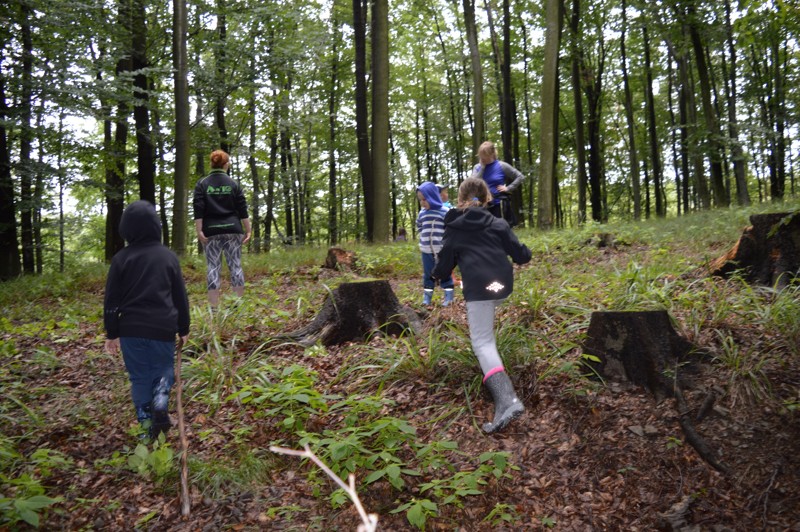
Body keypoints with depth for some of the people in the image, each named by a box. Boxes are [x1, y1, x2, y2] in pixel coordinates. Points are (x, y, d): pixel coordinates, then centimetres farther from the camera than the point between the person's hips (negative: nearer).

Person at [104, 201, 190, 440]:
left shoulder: (121, 258, -1)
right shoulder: (168, 256, 1)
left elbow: (111, 300, 1)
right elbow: (181, 297, 5)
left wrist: (112, 333, 10)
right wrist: (183, 329, 15)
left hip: (131, 330, 0)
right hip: (163, 328, 0)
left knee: (139, 376, 12)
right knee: (163, 369, 15)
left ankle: (145, 419, 9)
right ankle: (160, 402, -12)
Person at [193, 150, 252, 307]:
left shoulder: (202, 184, 4)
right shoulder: (234, 184, 5)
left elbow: (198, 210, -4)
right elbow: (242, 210, 2)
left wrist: (199, 231, -5)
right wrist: (247, 230, 4)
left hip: (211, 231, 0)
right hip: (232, 230, 0)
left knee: (213, 267, 1)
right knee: (235, 265, 4)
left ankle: (214, 306, -1)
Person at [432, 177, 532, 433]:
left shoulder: (453, 229, 11)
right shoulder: (498, 223, 15)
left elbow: (444, 268, 12)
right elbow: (520, 254, 11)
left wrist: (437, 274, 36)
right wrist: (526, 254, 36)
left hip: (478, 288, -5)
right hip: (503, 285, 5)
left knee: (483, 342, -8)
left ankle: (507, 400, -28)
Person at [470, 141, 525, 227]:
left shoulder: (502, 166, -3)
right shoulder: (477, 167, 5)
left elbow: (520, 177, 2)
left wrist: (508, 188, -7)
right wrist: (482, 167, -9)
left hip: (499, 204, -3)